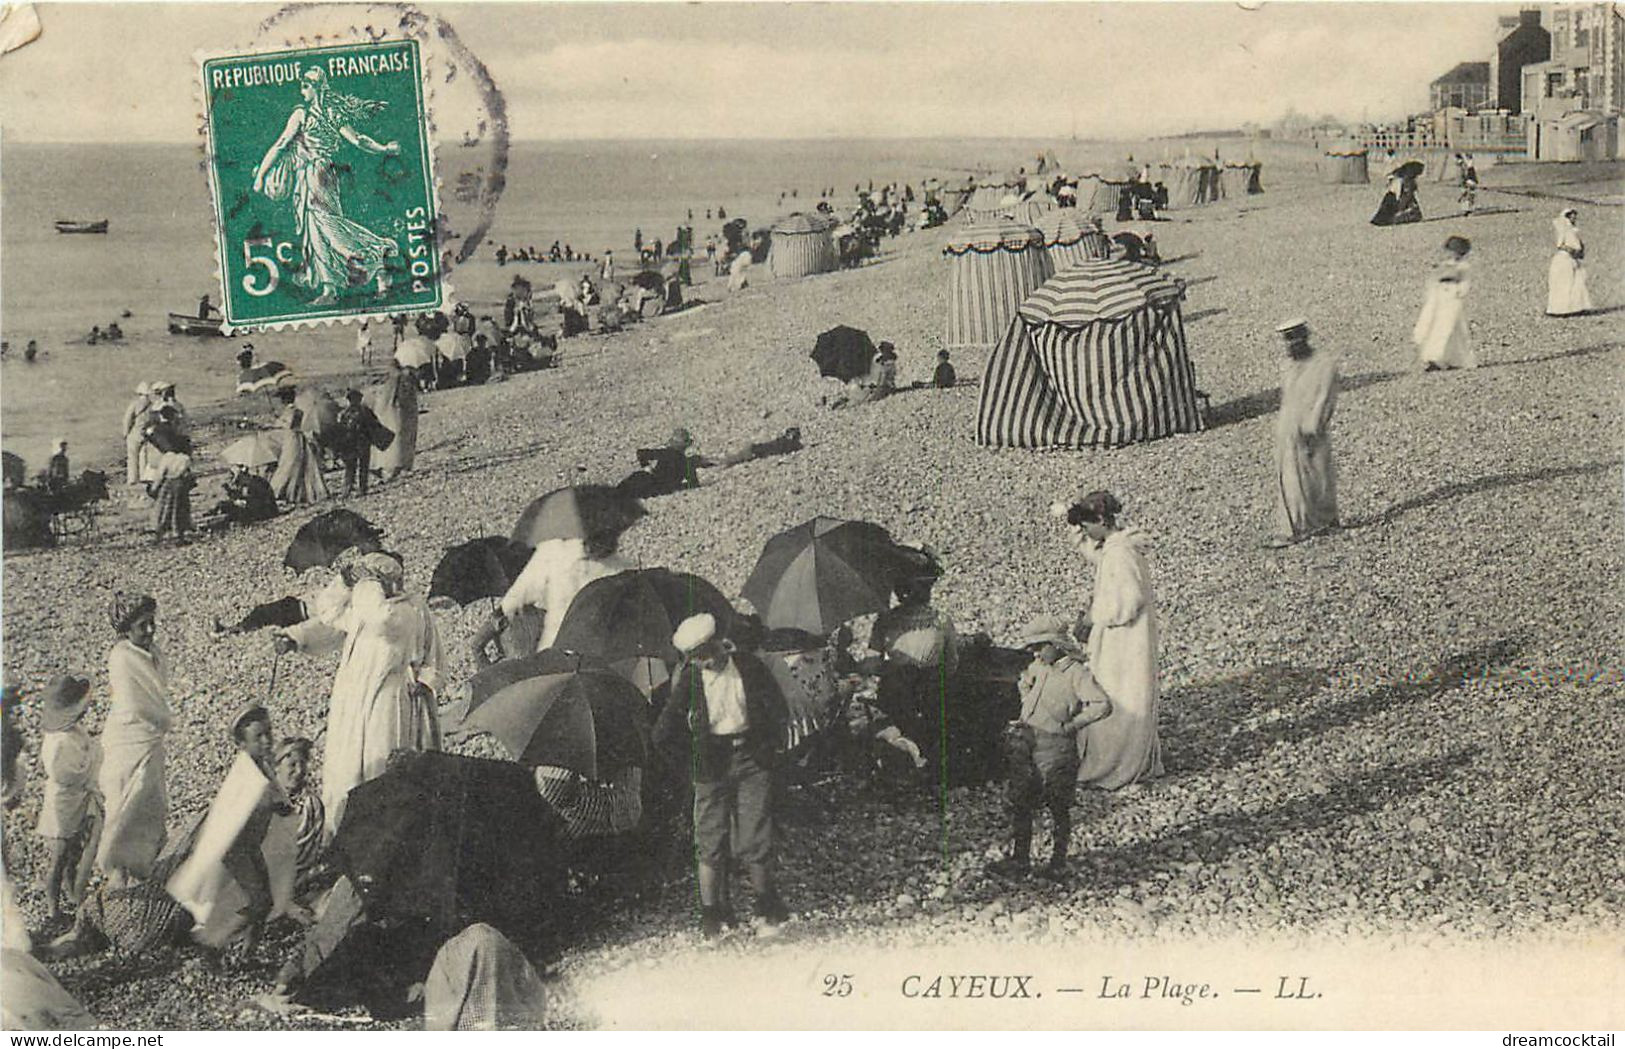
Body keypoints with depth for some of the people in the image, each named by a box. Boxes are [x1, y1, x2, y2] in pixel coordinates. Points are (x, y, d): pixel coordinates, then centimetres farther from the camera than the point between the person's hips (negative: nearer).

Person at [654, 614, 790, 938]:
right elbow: (664, 734, 2)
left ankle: (768, 910, 12)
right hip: (711, 766, 0)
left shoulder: (749, 668, -1)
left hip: (751, 758, 0)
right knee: (711, 842, -1)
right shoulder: (689, 681, -4)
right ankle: (712, 914, 8)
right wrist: (690, 761, 1)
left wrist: (768, 750, 6)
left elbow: (774, 711, 12)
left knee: (755, 838, -4)